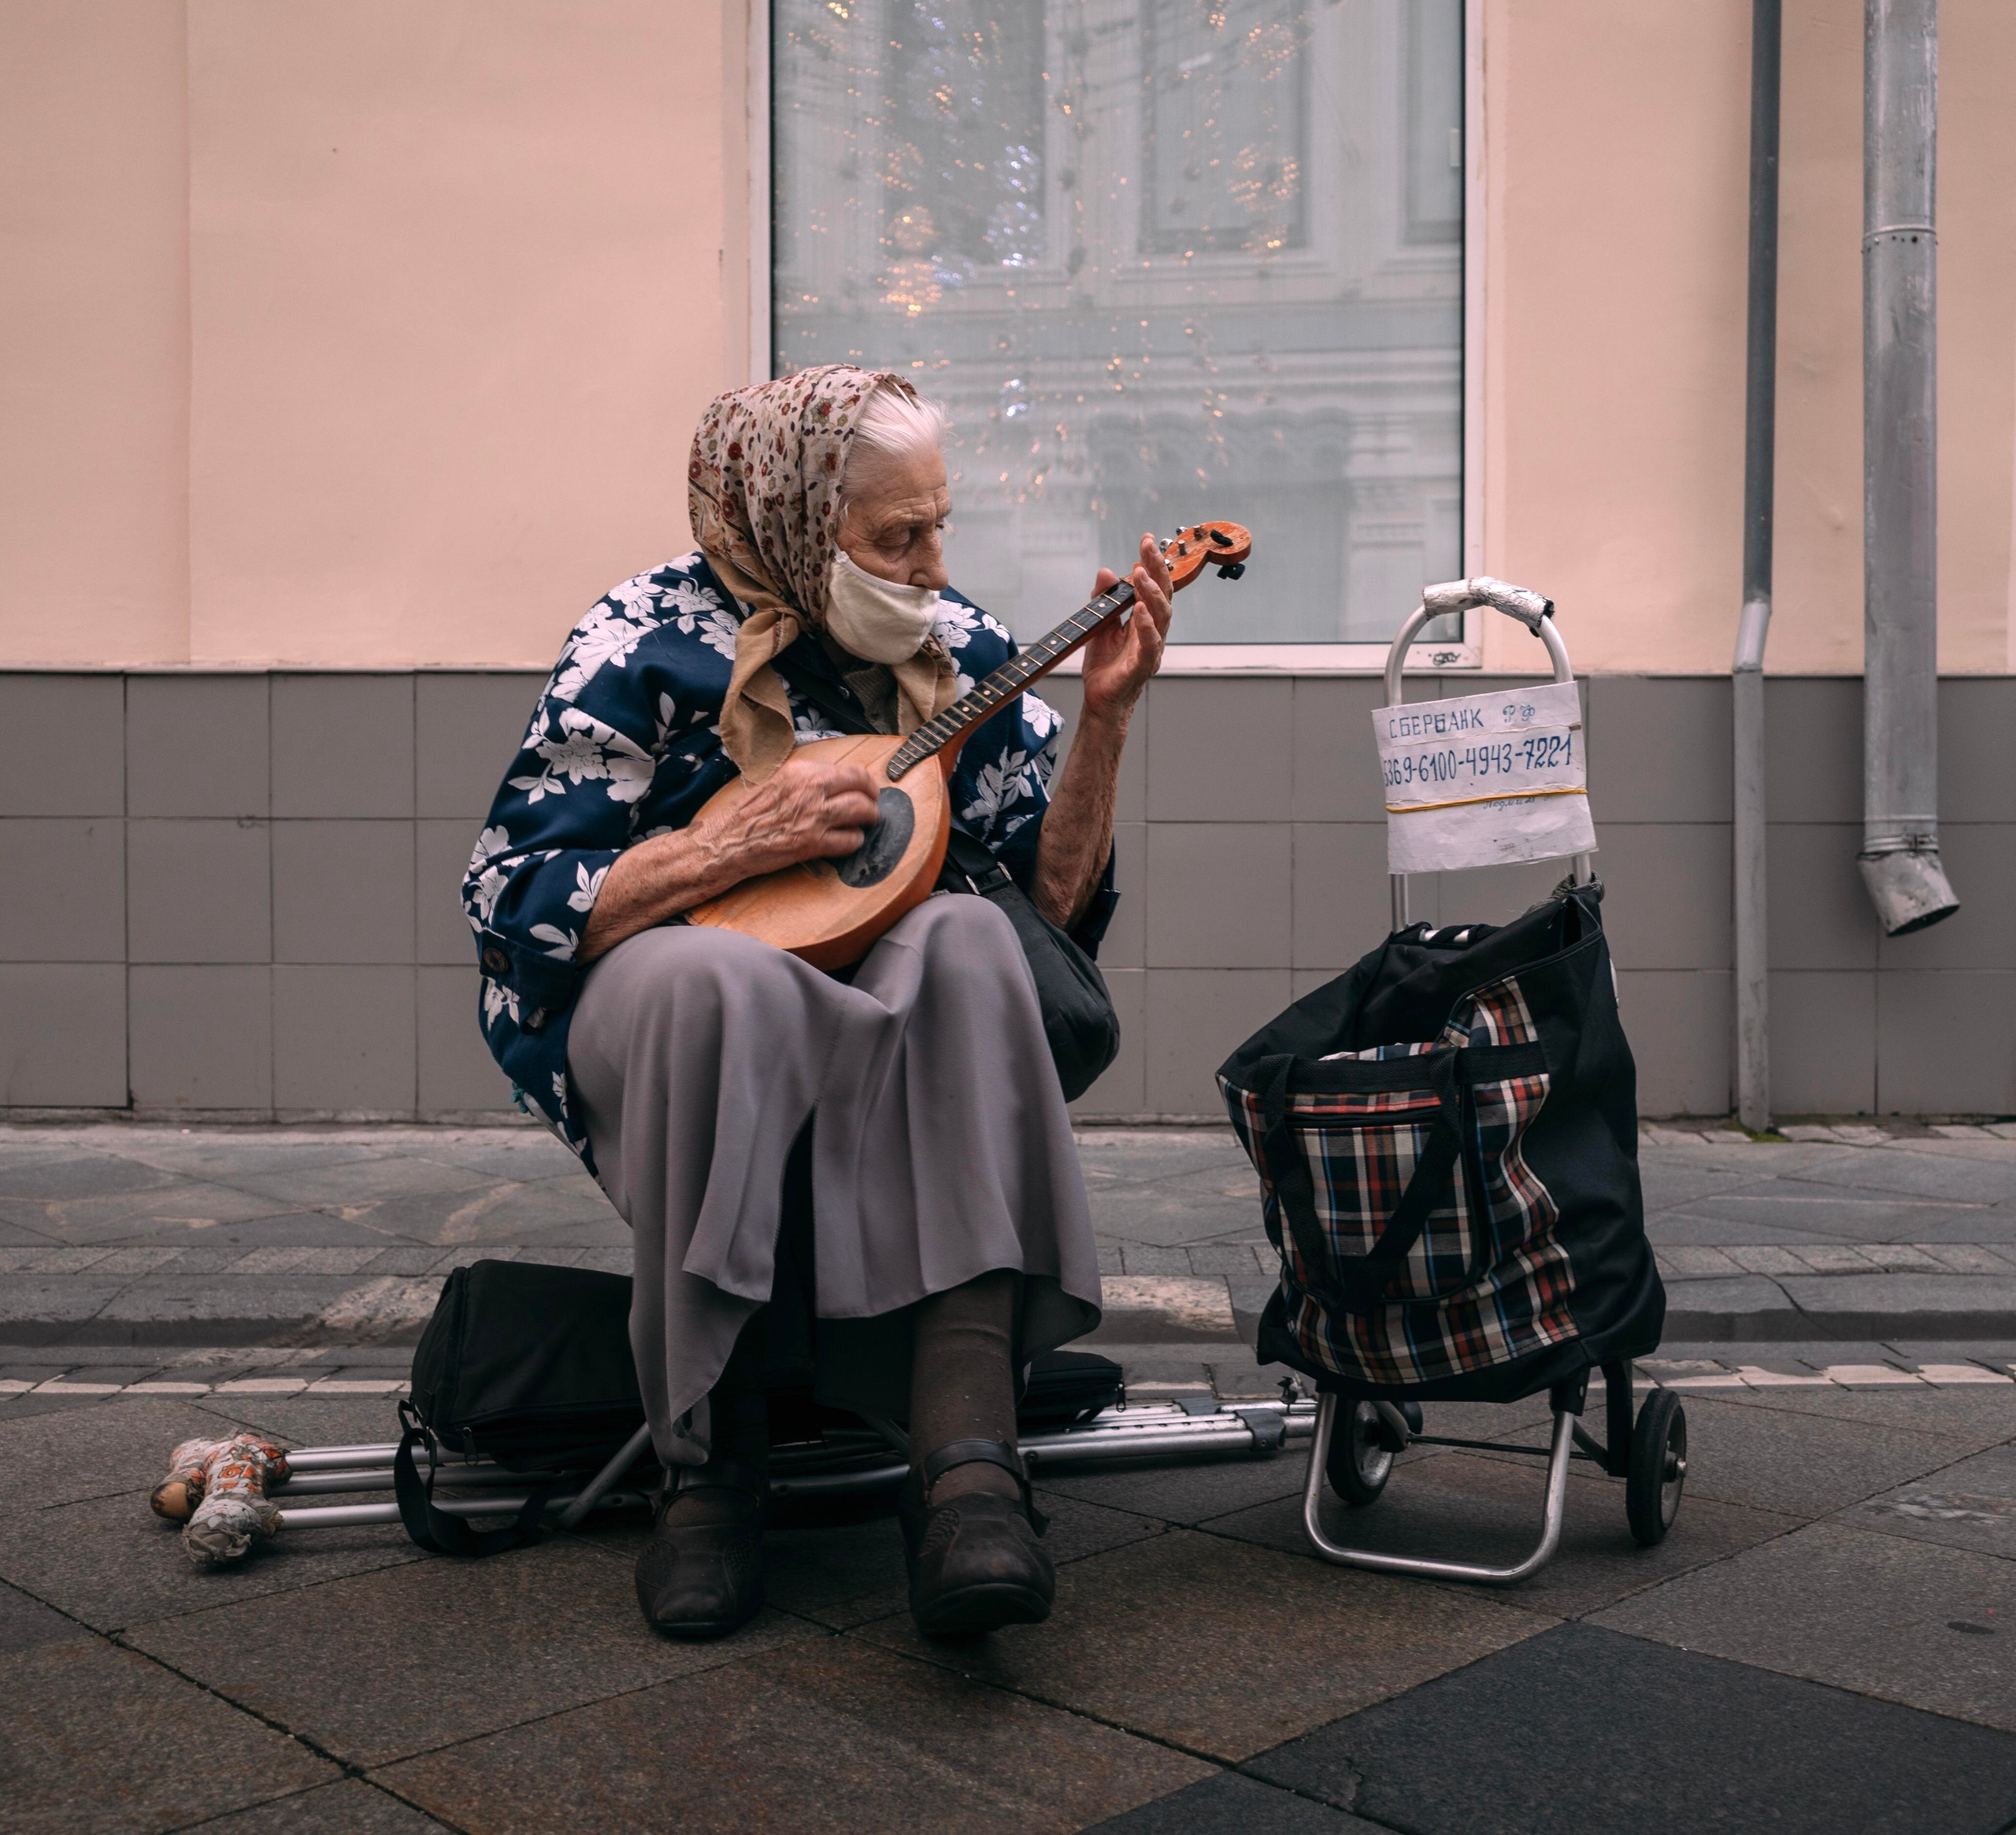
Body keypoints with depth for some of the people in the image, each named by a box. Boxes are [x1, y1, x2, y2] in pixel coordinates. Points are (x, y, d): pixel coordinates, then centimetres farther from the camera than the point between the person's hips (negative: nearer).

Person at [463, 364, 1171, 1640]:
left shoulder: (959, 652, 6)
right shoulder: (653, 645, -6)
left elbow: (1056, 902, 3)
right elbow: (509, 908, -11)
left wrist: (1106, 715, -9)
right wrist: (739, 843, -21)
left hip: (887, 1051, 3)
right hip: (644, 1027, -2)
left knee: (967, 942, -31)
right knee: (709, 973, -38)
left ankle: (967, 1455, -41)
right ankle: (710, 1458, -23)